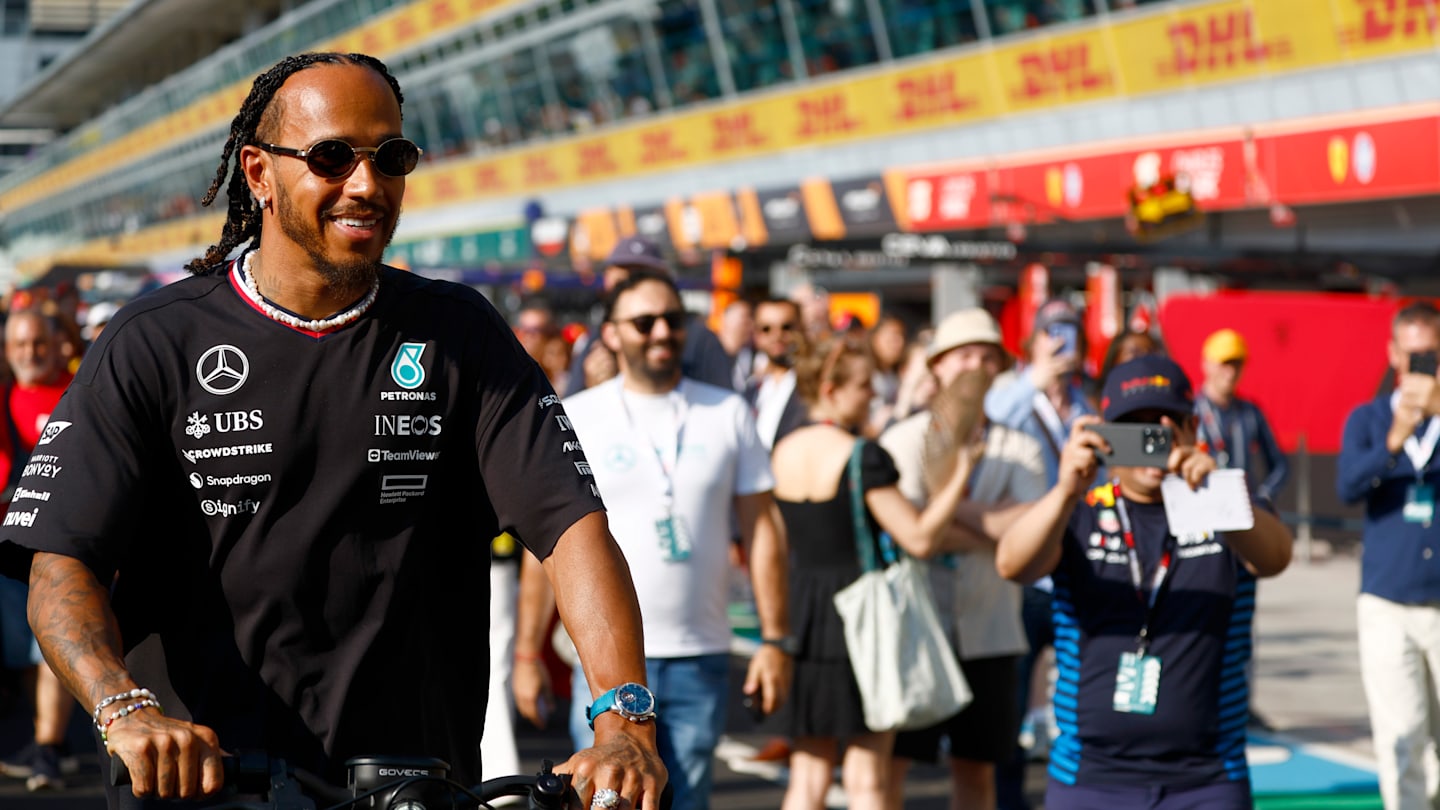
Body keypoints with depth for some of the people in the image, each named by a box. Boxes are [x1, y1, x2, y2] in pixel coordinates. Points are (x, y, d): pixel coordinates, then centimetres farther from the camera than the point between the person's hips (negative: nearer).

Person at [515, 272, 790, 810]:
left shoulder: (728, 413, 8)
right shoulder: (574, 419, 3)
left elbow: (760, 530, 9)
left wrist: (775, 640, 3)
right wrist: (527, 653, 1)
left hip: (701, 663, 2)